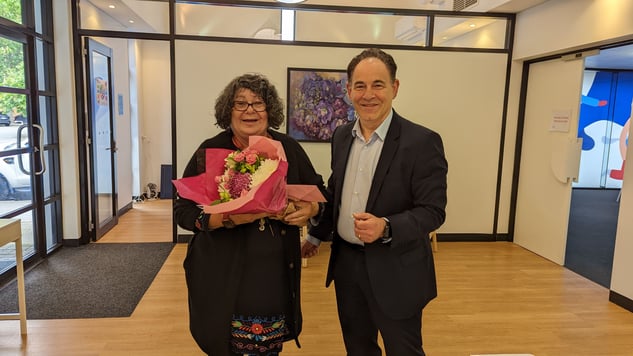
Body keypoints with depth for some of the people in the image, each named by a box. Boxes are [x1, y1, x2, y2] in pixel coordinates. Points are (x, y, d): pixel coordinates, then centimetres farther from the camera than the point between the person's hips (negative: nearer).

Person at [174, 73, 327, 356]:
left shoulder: (288, 148, 2)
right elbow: (183, 210, -7)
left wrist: (309, 210, -12)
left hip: (278, 275, 3)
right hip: (224, 276, -2)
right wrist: (227, 218, -23)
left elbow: (319, 191, 11)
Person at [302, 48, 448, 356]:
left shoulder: (423, 142, -16)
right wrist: (316, 235, 21)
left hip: (395, 270, -5)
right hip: (346, 262, 6)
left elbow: (432, 211, -16)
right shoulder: (341, 136, 3)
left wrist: (386, 228, -33)